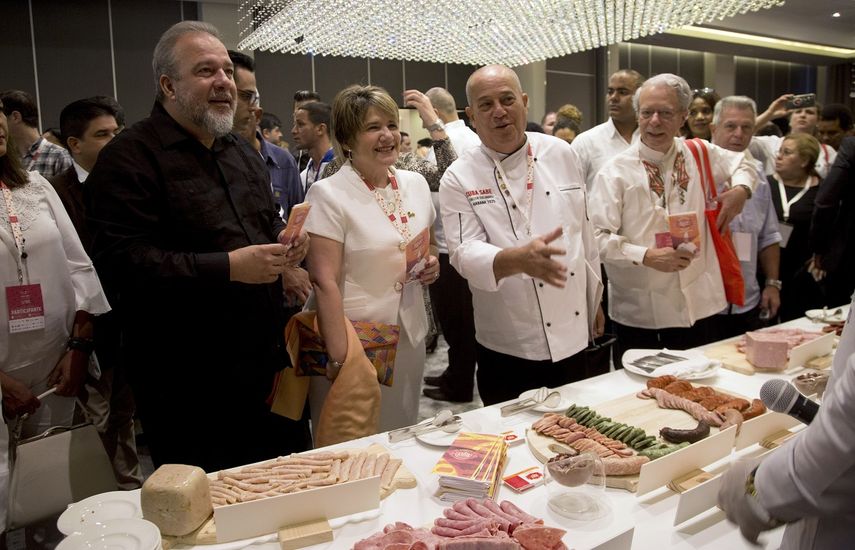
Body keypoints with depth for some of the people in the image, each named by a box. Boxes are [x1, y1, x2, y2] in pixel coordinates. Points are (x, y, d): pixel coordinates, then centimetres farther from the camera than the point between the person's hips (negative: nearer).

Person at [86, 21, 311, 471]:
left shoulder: (242, 151, 15)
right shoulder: (129, 158, -11)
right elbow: (121, 262, -21)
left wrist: (285, 241, 2)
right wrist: (228, 267, -24)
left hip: (268, 364, 7)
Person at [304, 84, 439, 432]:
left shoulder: (415, 184, 4)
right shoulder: (328, 194, -13)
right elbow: (324, 282, -17)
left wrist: (432, 265, -2)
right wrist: (340, 358, -20)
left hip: (409, 335, 6)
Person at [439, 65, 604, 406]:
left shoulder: (561, 154, 2)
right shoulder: (459, 179, -9)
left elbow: (583, 230, 9)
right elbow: (465, 253, -19)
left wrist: (595, 300, 14)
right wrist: (519, 259, -39)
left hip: (574, 338, 4)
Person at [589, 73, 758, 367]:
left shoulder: (699, 155, 6)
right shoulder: (615, 172, -8)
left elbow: (741, 163, 26)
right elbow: (598, 238, -14)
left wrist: (740, 190, 5)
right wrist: (646, 256, -24)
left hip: (699, 307, 4)